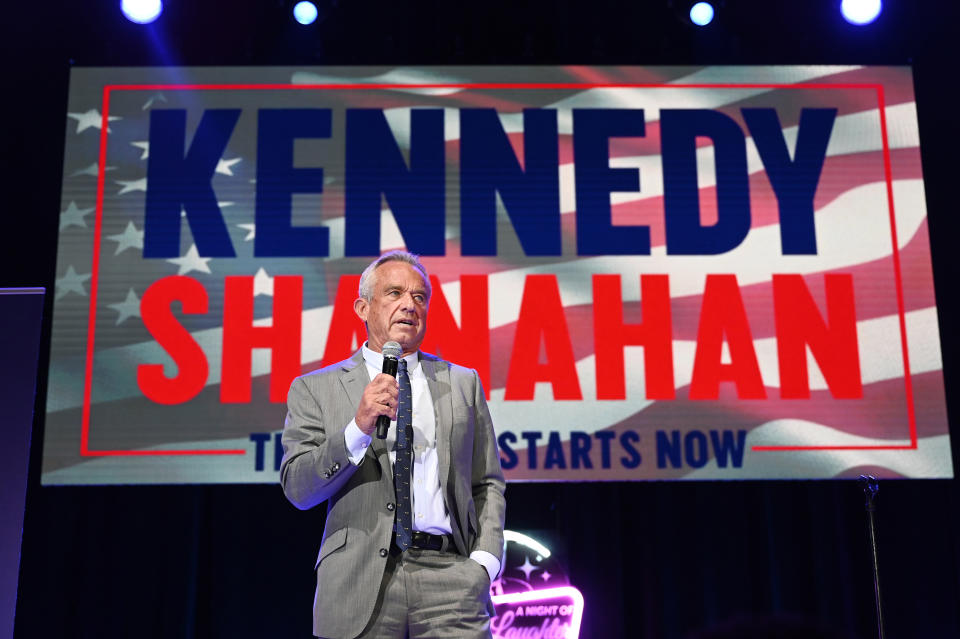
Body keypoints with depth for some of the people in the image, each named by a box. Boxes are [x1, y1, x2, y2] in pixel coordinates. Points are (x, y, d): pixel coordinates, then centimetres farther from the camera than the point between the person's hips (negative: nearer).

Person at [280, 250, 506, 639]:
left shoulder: (462, 383, 14)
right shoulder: (315, 389, 6)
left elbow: (488, 483, 14)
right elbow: (298, 490, -3)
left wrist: (484, 560, 0)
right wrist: (359, 427, -15)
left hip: (449, 578, 1)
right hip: (359, 586, -1)